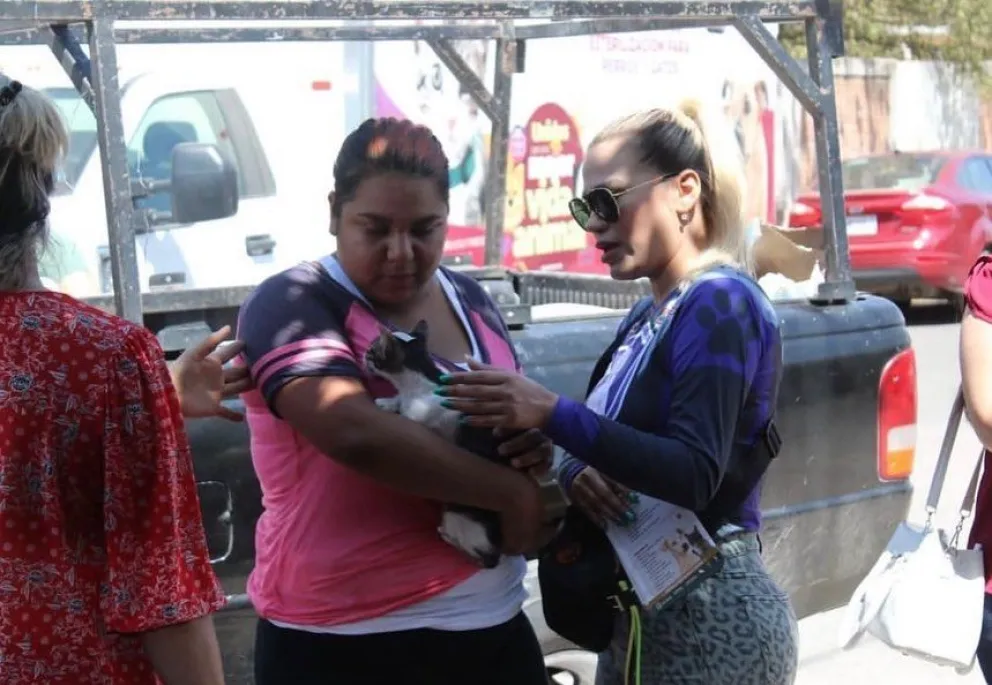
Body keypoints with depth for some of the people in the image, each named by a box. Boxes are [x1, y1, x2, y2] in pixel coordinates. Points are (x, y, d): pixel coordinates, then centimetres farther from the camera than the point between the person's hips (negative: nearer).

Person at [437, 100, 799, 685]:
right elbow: (622, 447, 10)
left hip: (710, 616, -8)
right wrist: (577, 472, -13)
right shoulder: (646, 318, 13)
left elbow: (694, 474, -25)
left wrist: (552, 413, -31)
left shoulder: (720, 304, -14)